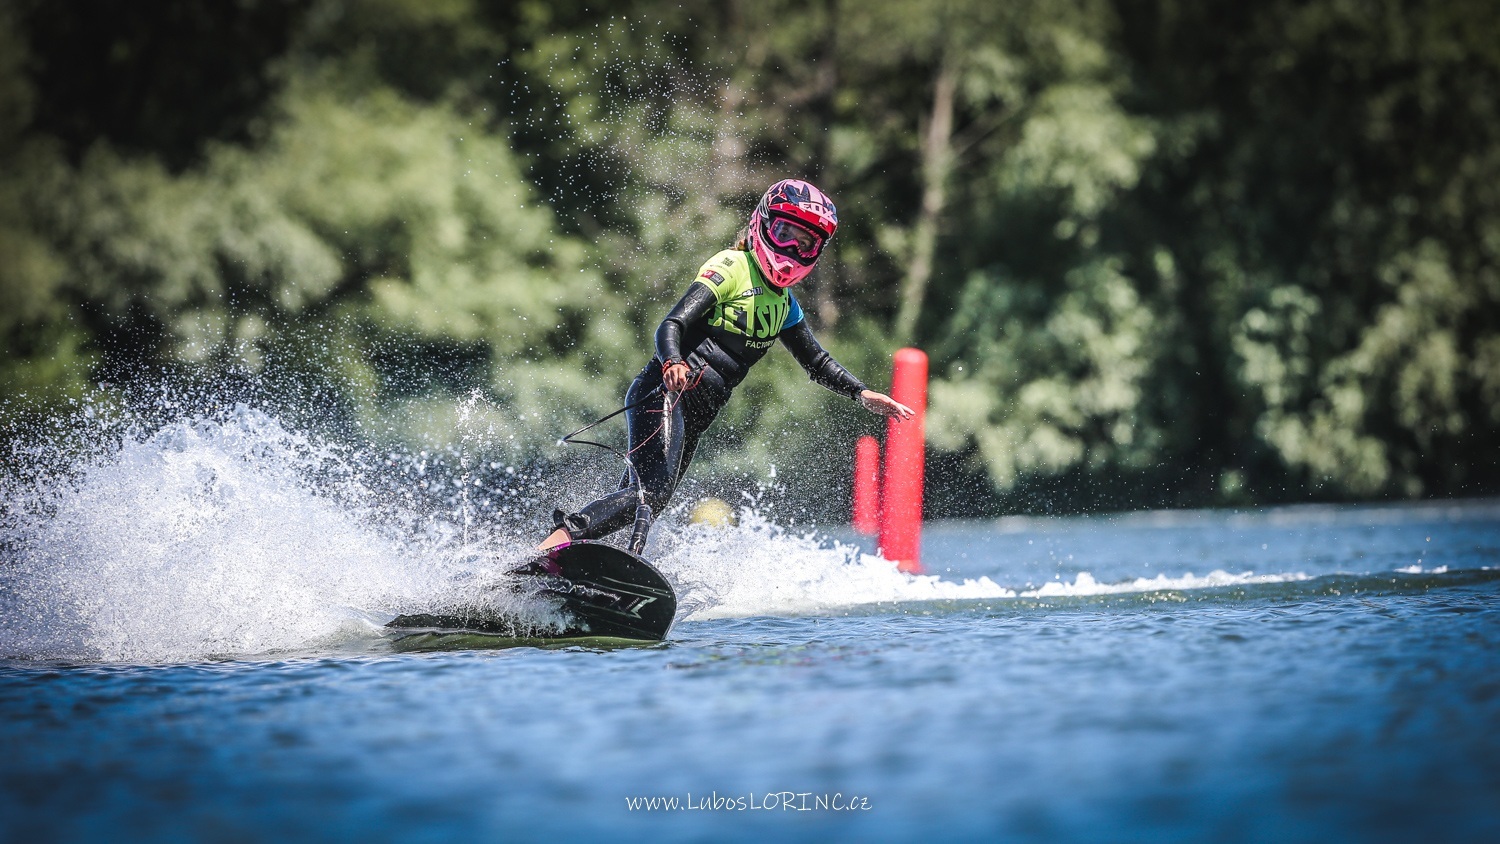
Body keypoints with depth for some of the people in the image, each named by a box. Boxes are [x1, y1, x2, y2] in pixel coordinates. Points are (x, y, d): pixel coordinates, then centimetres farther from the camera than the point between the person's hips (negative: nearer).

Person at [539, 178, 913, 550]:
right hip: (666, 393, -8)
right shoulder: (731, 268, -6)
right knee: (651, 490, -26)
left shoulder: (783, 303, 19)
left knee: (649, 500, 2)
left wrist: (862, 394, 15)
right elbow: (672, 325, -17)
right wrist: (672, 364, -38)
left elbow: (817, 361, 30)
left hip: (695, 417, 8)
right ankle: (556, 541, -33)